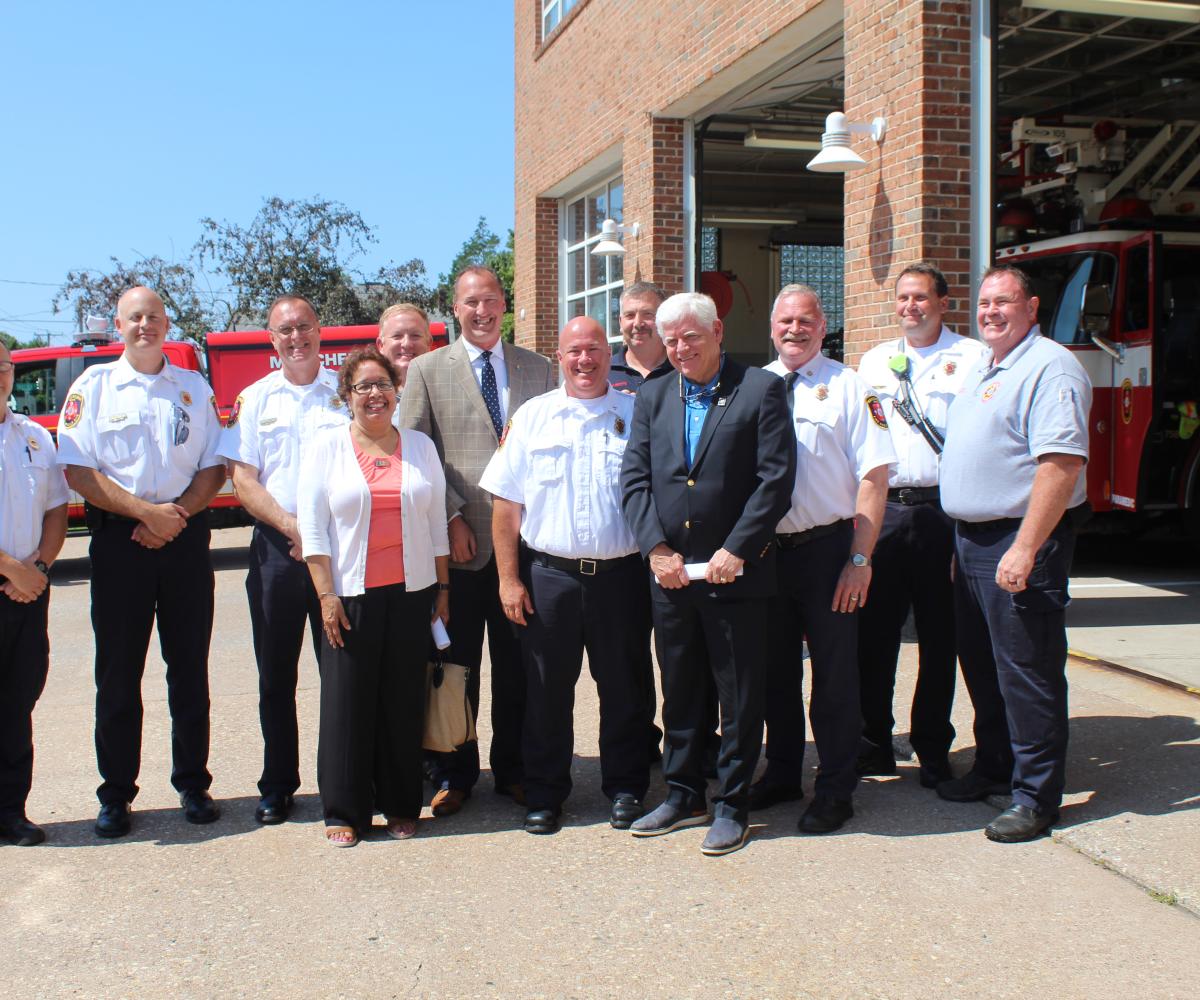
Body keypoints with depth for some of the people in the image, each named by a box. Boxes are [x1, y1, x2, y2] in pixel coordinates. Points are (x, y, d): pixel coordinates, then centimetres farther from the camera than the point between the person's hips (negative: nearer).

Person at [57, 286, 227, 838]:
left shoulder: (194, 388, 10)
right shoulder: (93, 385, 3)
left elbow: (214, 468, 7)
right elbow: (78, 470, -5)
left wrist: (177, 514, -9)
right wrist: (145, 511, -14)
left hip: (185, 537, 2)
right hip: (118, 538, -2)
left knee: (189, 666, 7)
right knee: (118, 671, 3)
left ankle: (192, 784, 17)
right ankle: (115, 795, 12)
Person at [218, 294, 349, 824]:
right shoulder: (255, 399, 9)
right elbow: (244, 480, 2)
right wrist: (293, 528, -12)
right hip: (276, 548, 2)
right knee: (276, 676, 8)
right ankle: (277, 786, 19)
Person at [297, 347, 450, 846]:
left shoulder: (419, 446, 10)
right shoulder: (328, 446, 3)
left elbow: (437, 523, 12)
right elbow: (312, 526, -1)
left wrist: (442, 589, 8)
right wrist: (326, 595, -8)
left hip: (412, 594, 2)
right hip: (350, 597, -2)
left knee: (404, 702, 6)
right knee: (347, 702, 1)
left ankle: (400, 805, 18)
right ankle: (344, 811, 13)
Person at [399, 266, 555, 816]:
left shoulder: (537, 368, 11)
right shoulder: (427, 370, 5)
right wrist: (451, 518, -8)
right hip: (458, 543, -2)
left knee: (517, 665, 8)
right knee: (454, 667, 6)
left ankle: (513, 769, 22)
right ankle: (454, 773, 20)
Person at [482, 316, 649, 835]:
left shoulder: (636, 414, 4)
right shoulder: (531, 417, 4)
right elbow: (505, 504, 3)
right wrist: (509, 579, -2)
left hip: (620, 575, 0)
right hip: (548, 575, 0)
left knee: (623, 689, 9)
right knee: (546, 690, 8)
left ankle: (625, 788, 24)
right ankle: (544, 795, 21)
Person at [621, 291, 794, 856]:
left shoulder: (760, 390, -3)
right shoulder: (652, 397, 11)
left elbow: (776, 479, -9)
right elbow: (634, 479, 6)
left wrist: (735, 550, -14)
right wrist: (656, 548, -7)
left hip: (736, 573, -4)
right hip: (669, 572, 4)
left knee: (740, 697, 5)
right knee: (679, 693, 15)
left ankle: (732, 805, 18)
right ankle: (683, 797, 28)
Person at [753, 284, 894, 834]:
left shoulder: (848, 387, -3)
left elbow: (873, 477, -8)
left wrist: (859, 560, -14)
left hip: (828, 549, -3)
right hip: (766, 550, 3)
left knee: (834, 673, 5)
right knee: (775, 667, 14)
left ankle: (835, 789, 18)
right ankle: (782, 774, 30)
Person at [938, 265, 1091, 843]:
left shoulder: (1050, 368, -13)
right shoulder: (983, 373, 18)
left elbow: (1061, 464, -22)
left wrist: (1025, 550, -26)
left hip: (1021, 539, -9)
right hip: (972, 540, 9)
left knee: (1027, 670, -3)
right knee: (981, 665, 16)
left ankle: (1037, 796, 7)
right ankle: (993, 769, 31)